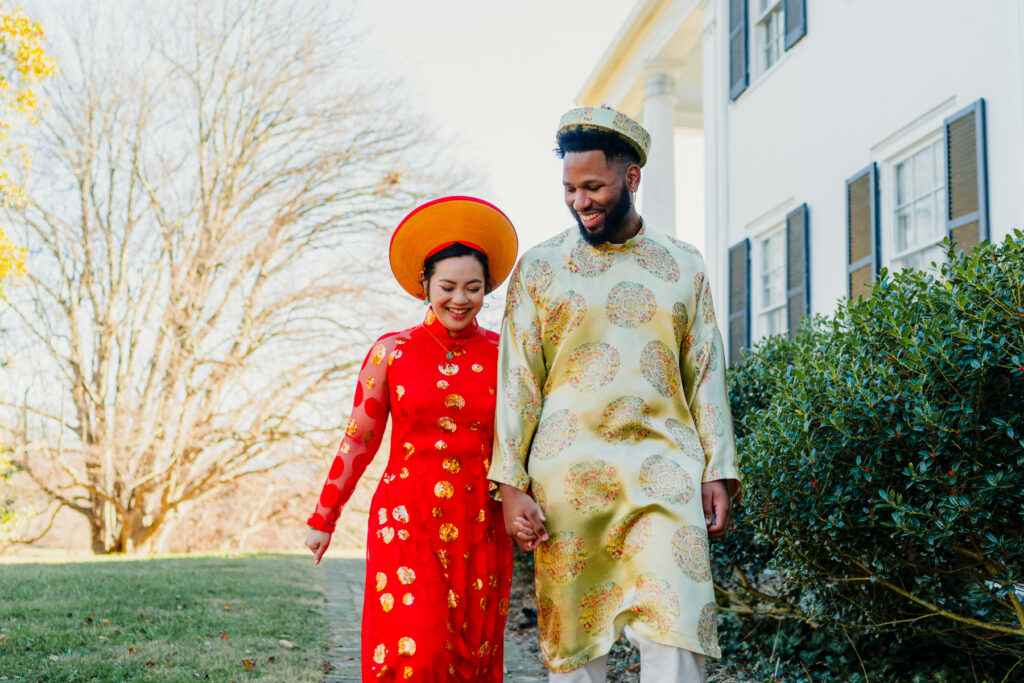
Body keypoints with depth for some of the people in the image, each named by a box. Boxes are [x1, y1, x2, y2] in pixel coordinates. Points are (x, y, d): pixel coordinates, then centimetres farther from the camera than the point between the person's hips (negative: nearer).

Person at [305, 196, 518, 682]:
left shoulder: (502, 355, 5)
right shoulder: (392, 351, 2)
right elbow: (359, 440, 7)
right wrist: (323, 518, 8)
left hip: (480, 527, 2)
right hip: (406, 520, -2)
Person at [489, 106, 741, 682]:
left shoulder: (684, 266, 12)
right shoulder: (541, 268, 9)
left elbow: (707, 375, 12)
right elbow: (518, 379, 5)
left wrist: (719, 474, 4)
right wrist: (510, 484, -2)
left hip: (665, 470, 0)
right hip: (566, 473, 0)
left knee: (675, 629, -10)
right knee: (572, 635, 2)